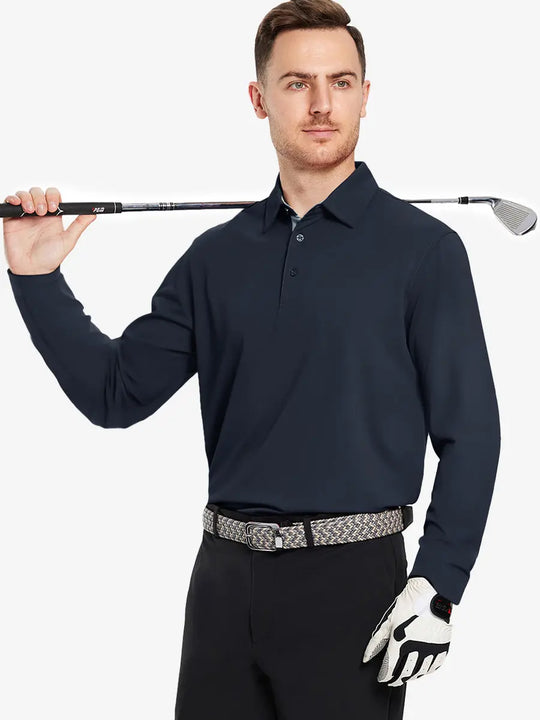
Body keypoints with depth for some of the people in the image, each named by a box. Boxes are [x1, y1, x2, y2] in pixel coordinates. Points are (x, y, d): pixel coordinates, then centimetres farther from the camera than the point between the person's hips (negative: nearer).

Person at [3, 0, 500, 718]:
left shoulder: (423, 248, -3)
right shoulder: (219, 256, 10)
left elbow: (469, 431, -6)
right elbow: (116, 392, 11)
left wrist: (437, 586, -14)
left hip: (350, 579, -4)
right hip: (225, 577, 4)